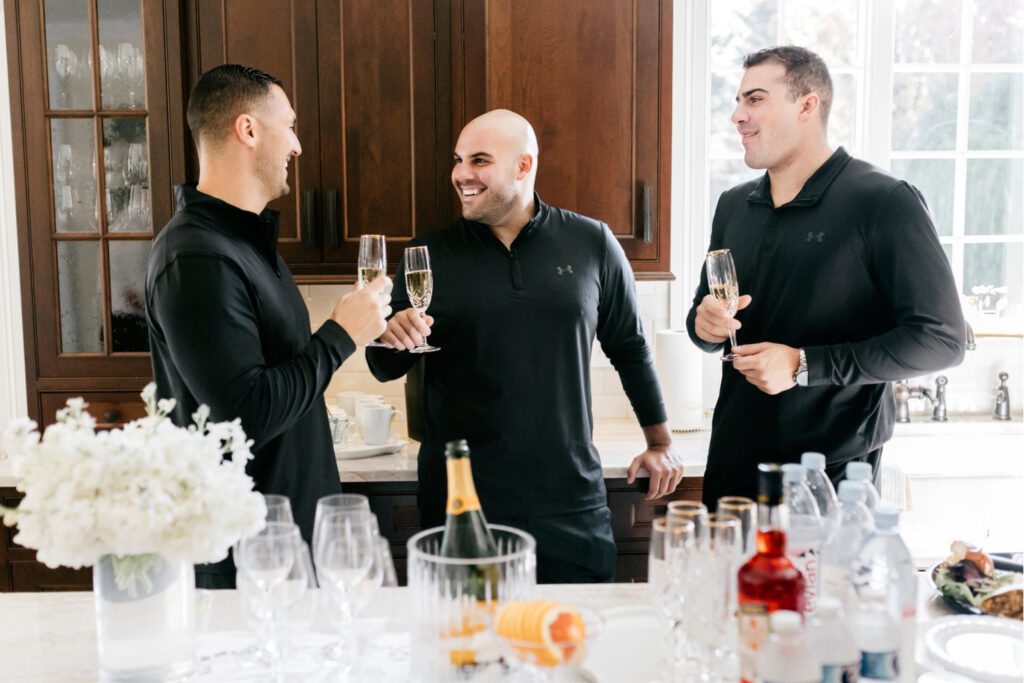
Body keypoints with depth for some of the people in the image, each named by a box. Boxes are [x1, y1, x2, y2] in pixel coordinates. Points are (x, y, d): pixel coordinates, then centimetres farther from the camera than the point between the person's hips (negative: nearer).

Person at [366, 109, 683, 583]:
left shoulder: (590, 243, 3)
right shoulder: (430, 257, 2)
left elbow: (629, 347, 12)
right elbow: (385, 369, 7)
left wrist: (660, 443, 15)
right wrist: (393, 340, -16)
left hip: (571, 503, 0)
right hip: (460, 505, 0)